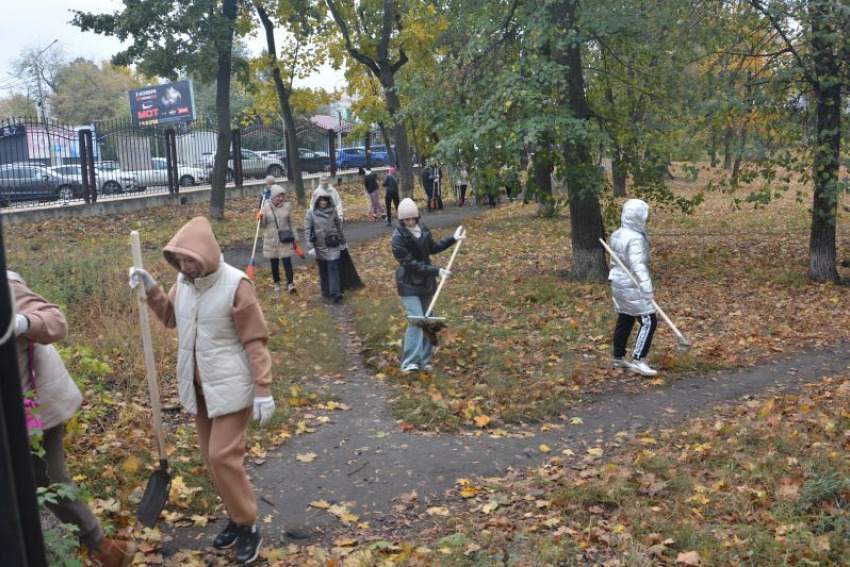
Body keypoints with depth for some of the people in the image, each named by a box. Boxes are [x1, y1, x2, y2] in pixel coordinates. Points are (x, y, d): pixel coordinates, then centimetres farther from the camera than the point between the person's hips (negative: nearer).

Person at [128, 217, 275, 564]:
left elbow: (255, 341, -16)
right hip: (198, 385, 7)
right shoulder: (184, 282, 0)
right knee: (211, 457, 13)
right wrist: (150, 290, 2)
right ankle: (236, 517, 30)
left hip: (230, 385, -7)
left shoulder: (235, 285, -19)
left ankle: (248, 527, 11)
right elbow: (170, 316, 20)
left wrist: (264, 391, -18)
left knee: (223, 457, -7)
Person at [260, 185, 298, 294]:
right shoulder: (266, 207, -3)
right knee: (274, 263, 11)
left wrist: (295, 238, 5)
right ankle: (276, 283, 28)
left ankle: (290, 284, -5)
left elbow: (292, 223, 4)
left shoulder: (287, 206, -3)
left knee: (287, 261, -8)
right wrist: (261, 218, -18)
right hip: (271, 240, 1)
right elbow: (263, 224, 4)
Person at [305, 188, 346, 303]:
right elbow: (307, 230, -4)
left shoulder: (333, 211, 1)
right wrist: (309, 244, -11)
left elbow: (339, 226, 13)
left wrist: (342, 239, 21)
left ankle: (335, 292, -11)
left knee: (333, 267, -8)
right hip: (319, 245, 0)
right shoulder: (311, 213, -5)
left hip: (332, 245, 0)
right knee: (323, 269, 10)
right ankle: (326, 291, 23)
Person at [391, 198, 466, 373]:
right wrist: (436, 271, -24)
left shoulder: (422, 228, 2)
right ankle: (409, 362, -13)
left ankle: (424, 360, 19)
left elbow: (433, 248, 18)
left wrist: (453, 239, 13)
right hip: (409, 284, -7)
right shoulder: (398, 237, -17)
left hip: (426, 282, 7)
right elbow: (410, 263, -21)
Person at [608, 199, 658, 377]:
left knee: (624, 321, 17)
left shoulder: (616, 235, 9)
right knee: (648, 322, -7)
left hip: (619, 284, 10)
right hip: (632, 287, -10)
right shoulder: (635, 239, -20)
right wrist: (646, 286, -36)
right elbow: (638, 265, -30)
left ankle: (618, 357, 25)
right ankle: (638, 360, -11)